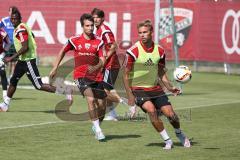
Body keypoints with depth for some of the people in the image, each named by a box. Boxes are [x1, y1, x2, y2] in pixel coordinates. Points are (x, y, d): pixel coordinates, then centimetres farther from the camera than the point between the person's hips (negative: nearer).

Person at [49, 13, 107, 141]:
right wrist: (55, 68, 19)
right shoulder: (74, 41, 1)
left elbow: (102, 61, -6)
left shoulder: (98, 42, 1)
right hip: (81, 76, -2)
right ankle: (97, 129, -21)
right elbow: (63, 51, 18)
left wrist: (95, 67, -27)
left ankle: (96, 127, 33)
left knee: (102, 106, 4)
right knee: (91, 99, -26)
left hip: (96, 77, 2)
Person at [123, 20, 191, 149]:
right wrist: (129, 95, -15)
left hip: (155, 88, 4)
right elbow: (126, 74, -10)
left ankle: (179, 134, 29)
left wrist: (169, 87, -1)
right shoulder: (133, 51, -14)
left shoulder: (159, 51, 0)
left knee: (170, 114, -4)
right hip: (138, 89, -4)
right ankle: (167, 140, -12)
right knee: (151, 110, -27)